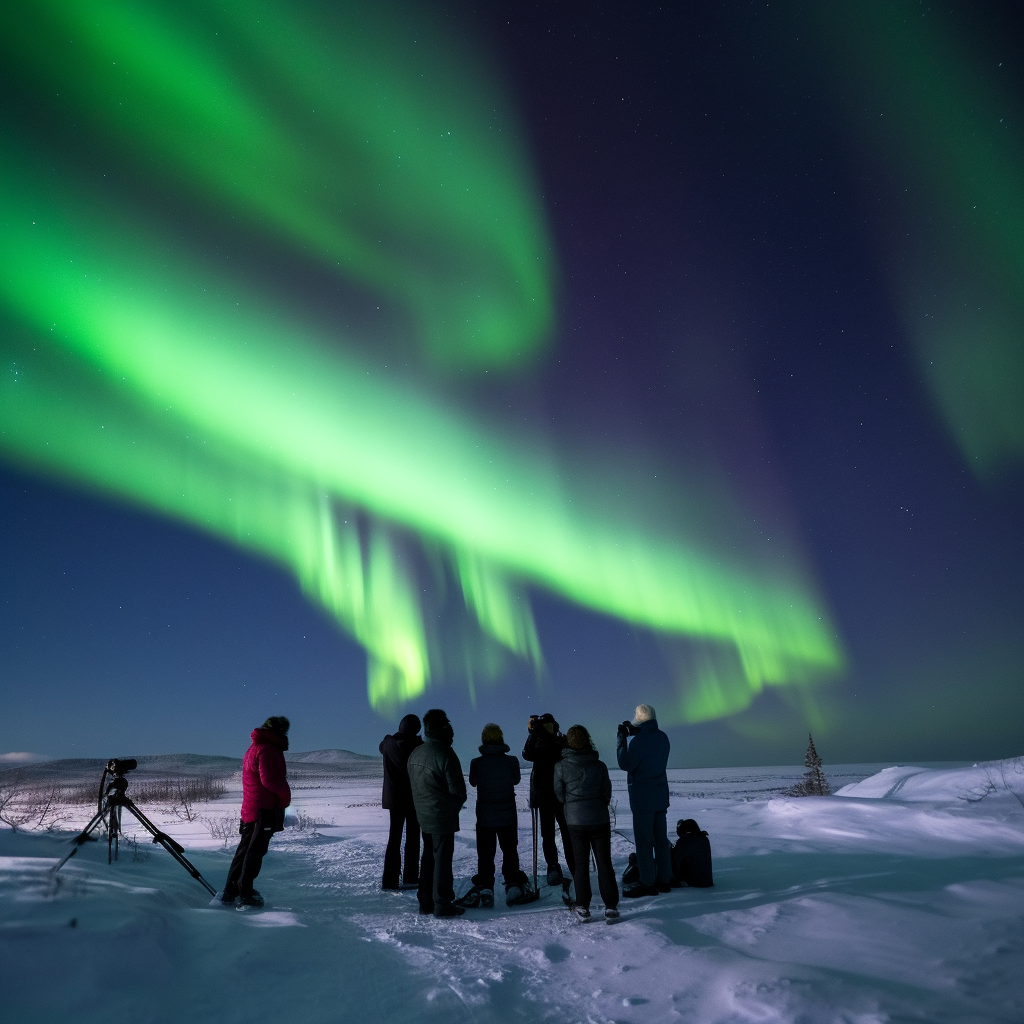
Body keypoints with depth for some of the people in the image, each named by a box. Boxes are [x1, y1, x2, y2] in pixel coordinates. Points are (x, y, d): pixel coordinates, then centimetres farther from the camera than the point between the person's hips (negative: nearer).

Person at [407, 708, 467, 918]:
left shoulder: (414, 754, 4)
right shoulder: (445, 755, -21)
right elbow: (458, 790, -17)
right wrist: (456, 805, 3)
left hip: (423, 816, 8)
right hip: (443, 816, -8)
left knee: (428, 857, 17)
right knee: (442, 859, 1)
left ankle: (426, 901, 24)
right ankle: (442, 904, 8)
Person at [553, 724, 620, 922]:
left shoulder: (561, 766, -8)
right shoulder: (600, 765, -4)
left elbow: (559, 796, 1)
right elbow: (607, 794, 4)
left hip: (575, 821, 0)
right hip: (600, 819, 1)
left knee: (581, 864, 11)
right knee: (604, 863, 9)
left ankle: (583, 907, 15)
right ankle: (611, 907, 9)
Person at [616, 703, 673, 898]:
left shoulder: (638, 740, -20)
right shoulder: (662, 737, 5)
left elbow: (625, 764, -15)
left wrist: (622, 738, -12)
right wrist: (633, 734, 10)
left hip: (642, 798, -8)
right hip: (660, 796, 8)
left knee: (643, 841, 0)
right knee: (660, 838, 13)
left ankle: (647, 883, 4)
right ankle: (664, 880, 20)